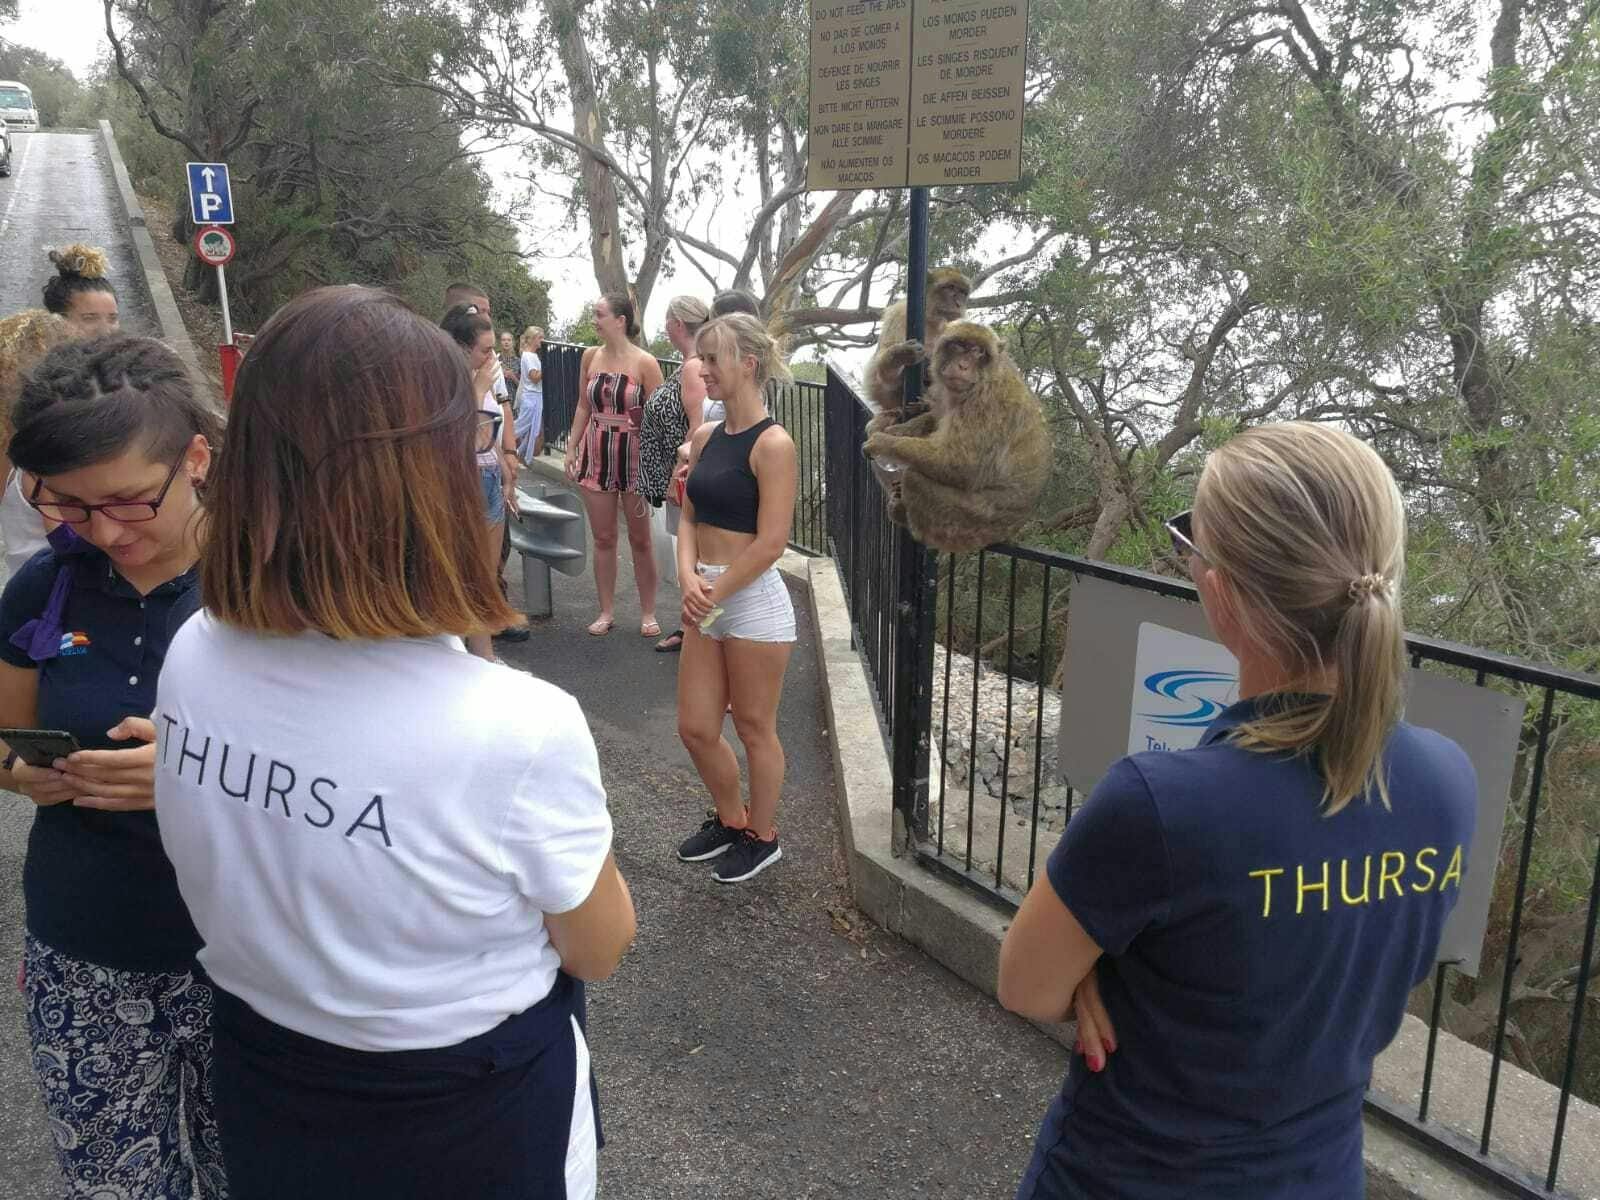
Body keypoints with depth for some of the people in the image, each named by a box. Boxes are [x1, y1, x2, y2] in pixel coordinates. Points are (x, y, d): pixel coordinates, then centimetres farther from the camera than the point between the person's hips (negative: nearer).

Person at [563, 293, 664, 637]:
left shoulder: (644, 363, -9)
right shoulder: (591, 356, 4)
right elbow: (583, 406, 13)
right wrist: (572, 447, 9)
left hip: (633, 455, -4)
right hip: (596, 454, 4)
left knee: (640, 540, 5)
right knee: (603, 538, 8)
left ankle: (648, 614, 16)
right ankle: (607, 612, 19)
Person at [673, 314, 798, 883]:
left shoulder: (771, 443, -15)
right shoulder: (705, 437, 8)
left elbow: (771, 542, -19)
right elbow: (689, 517, 9)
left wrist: (714, 594, -13)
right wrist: (689, 577, -9)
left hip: (754, 602, -7)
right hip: (707, 602, 7)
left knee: (754, 728, 9)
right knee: (695, 728, 14)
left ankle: (761, 837, 30)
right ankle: (729, 819, 38)